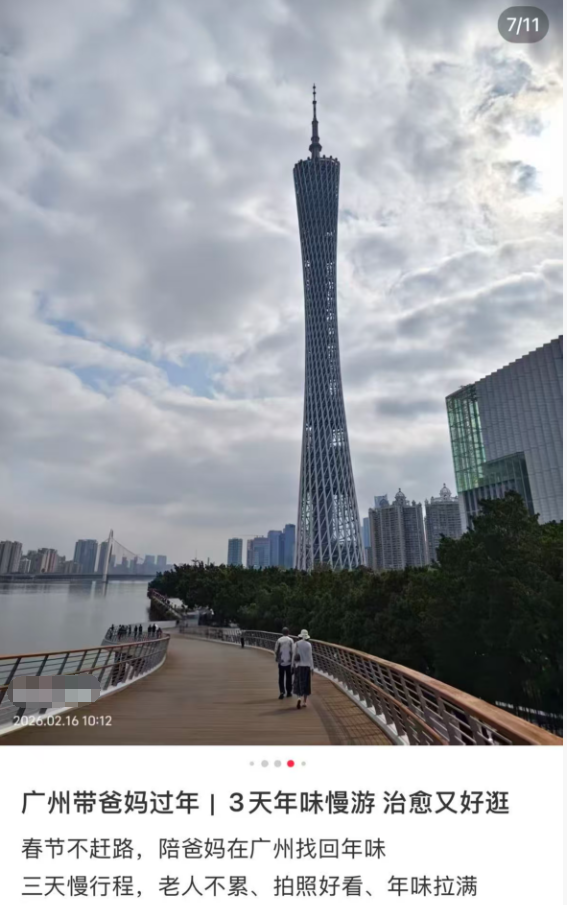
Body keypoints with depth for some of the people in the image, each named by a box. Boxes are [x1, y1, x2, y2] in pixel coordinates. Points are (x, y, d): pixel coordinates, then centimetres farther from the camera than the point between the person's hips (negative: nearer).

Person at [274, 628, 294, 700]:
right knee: (288, 677, 12)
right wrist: (291, 660, 1)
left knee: (281, 678, 7)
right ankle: (288, 692, 18)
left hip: (281, 662, 0)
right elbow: (292, 651, -9)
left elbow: (276, 651, -4)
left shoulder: (279, 640, -4)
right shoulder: (290, 640, -7)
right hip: (288, 661, 0)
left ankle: (282, 692, -2)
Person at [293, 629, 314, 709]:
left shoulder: (297, 644, -6)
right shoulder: (309, 645, -7)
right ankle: (305, 702, 16)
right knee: (306, 684, 12)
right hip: (307, 666, 1)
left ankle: (299, 698, -18)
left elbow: (294, 655, -4)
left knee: (298, 683, 5)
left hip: (299, 666, -1)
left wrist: (293, 665, 5)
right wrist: (312, 668, -1)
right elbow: (310, 657, -6)